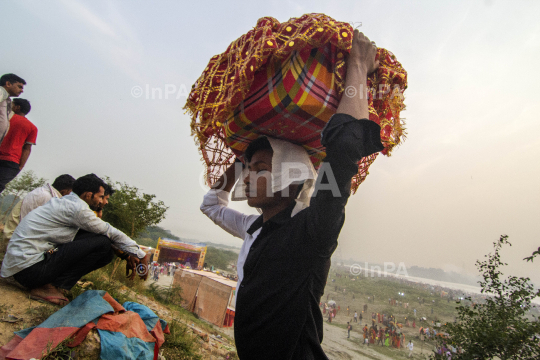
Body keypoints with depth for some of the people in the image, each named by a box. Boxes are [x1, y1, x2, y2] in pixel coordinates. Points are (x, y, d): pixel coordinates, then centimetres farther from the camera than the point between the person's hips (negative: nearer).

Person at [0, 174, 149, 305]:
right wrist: (141, 254, 1)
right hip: (29, 269, -9)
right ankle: (50, 287, -11)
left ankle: (47, 283, 3)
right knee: (102, 243, -17)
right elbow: (111, 233, -10)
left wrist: (128, 254, 15)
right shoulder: (77, 207, -16)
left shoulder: (67, 202, 14)